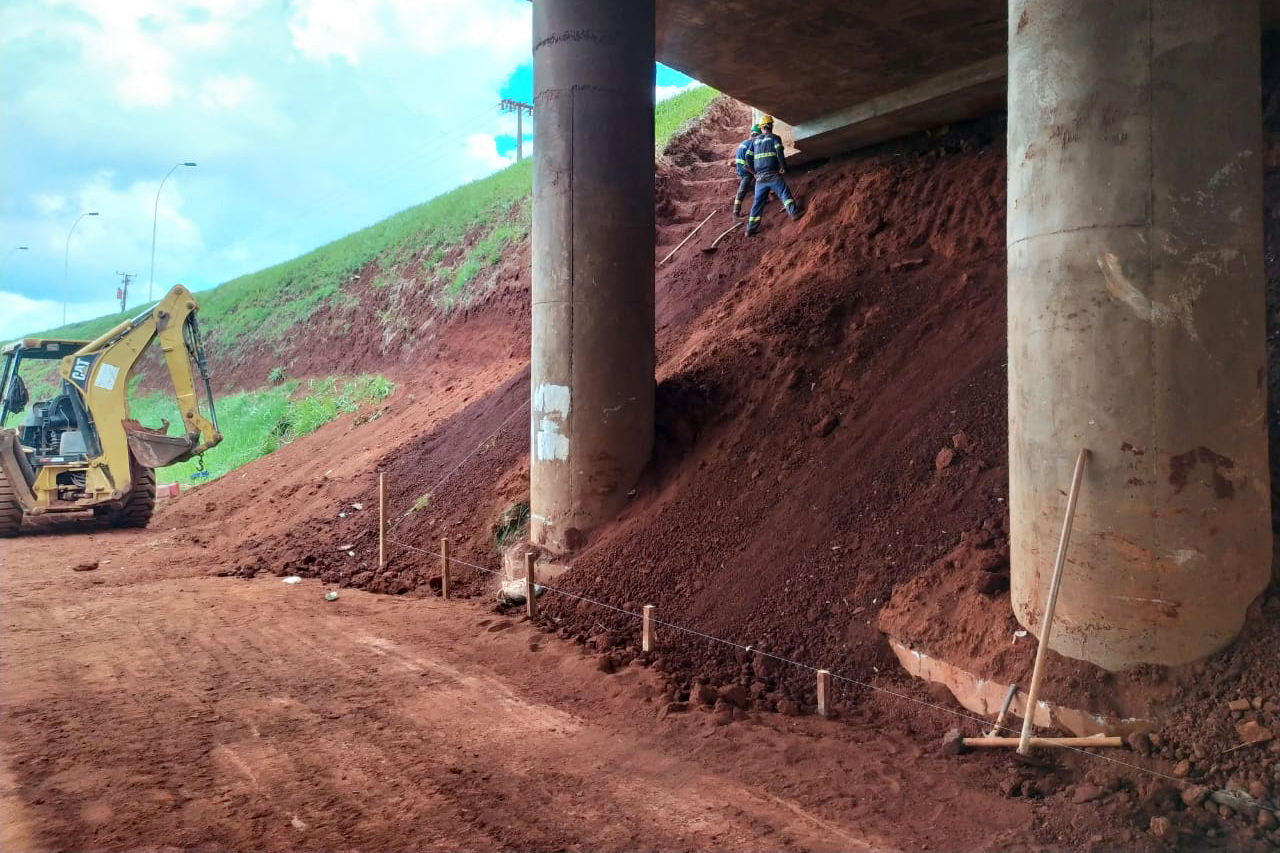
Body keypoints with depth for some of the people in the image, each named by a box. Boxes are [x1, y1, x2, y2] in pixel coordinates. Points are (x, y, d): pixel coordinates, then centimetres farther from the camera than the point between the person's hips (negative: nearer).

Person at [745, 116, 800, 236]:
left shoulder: (755, 140, 15)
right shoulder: (774, 138, 3)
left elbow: (748, 159, 13)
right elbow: (779, 153, -13)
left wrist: (754, 172, 23)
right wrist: (783, 167, -3)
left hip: (760, 177, 4)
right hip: (773, 174, -4)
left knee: (758, 202, 7)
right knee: (785, 193, 2)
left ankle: (751, 228, 6)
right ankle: (793, 212, -14)